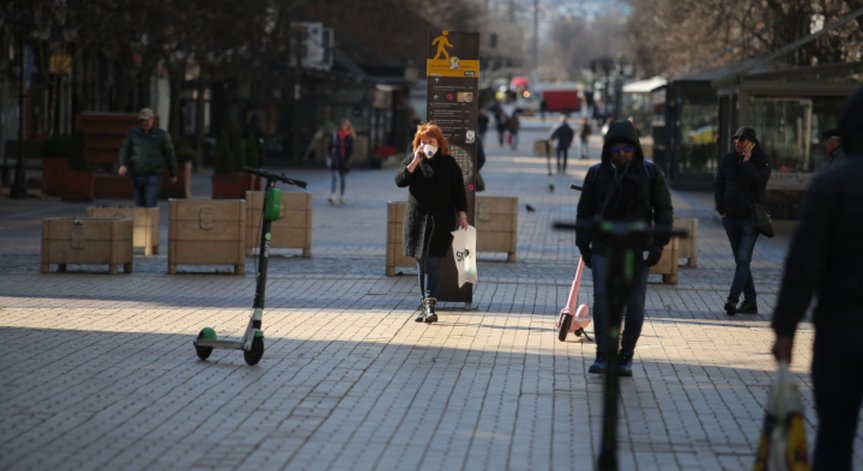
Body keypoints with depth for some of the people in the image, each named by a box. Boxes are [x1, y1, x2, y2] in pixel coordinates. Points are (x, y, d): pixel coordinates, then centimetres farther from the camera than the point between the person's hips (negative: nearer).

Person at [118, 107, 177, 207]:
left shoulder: (162, 135, -1)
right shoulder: (133, 133, 7)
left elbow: (170, 154, 5)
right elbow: (125, 149, 5)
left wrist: (173, 174, 9)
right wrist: (123, 164, -14)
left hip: (153, 176, -4)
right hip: (137, 176, 4)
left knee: (150, 206, -15)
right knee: (139, 206, 10)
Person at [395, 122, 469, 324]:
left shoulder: (448, 163, 2)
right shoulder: (412, 160, 7)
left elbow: (458, 191, 4)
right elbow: (400, 181, -6)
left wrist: (462, 214, -2)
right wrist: (415, 162, -14)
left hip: (441, 220, -3)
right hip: (416, 218, 3)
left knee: (432, 262, -13)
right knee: (421, 263, 7)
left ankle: (430, 304, -19)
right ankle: (426, 306, 15)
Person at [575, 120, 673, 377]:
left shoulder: (650, 173, 0)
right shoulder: (597, 173, 4)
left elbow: (664, 209, 3)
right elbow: (585, 211, 11)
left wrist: (659, 243, -5)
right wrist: (584, 244, 6)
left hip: (637, 248, -1)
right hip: (604, 247, 1)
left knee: (635, 302, 0)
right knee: (602, 297, -8)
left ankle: (626, 356, 9)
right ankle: (603, 354, -1)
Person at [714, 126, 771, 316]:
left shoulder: (761, 160, -3)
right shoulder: (727, 159, 8)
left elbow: (760, 184, -16)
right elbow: (718, 186, 15)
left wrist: (747, 163, -18)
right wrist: (722, 209, 5)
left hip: (751, 218, -5)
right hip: (731, 218, 5)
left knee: (743, 261, -14)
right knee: (741, 262, 9)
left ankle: (732, 300, -22)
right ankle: (750, 301, 16)